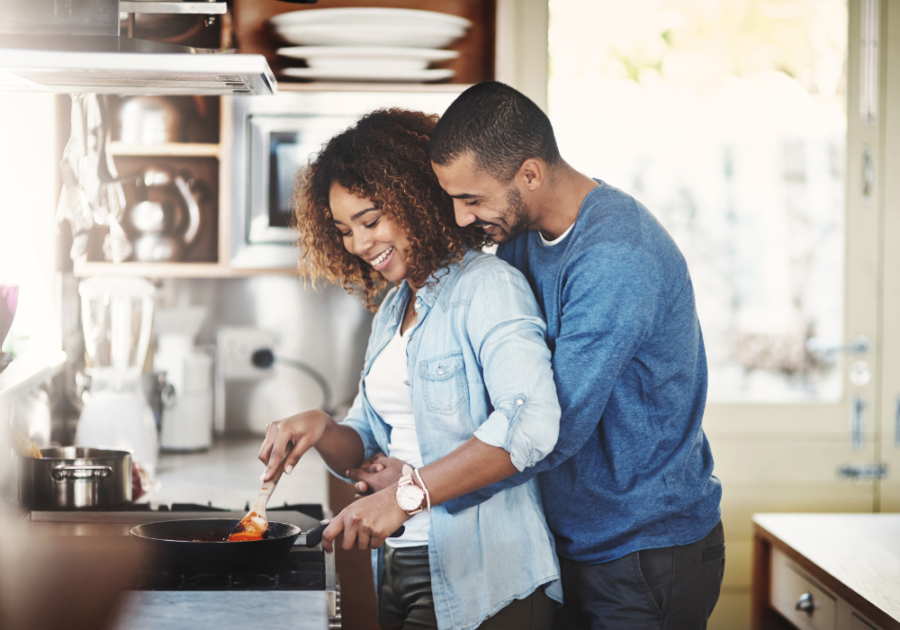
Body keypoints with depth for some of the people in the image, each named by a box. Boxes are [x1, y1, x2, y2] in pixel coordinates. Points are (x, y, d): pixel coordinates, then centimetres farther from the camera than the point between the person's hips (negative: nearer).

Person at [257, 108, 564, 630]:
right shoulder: (393, 309, 16)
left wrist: (407, 494, -30)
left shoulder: (487, 286, -12)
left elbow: (531, 423, -28)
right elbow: (365, 447, 17)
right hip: (399, 572, 8)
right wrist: (320, 430, -5)